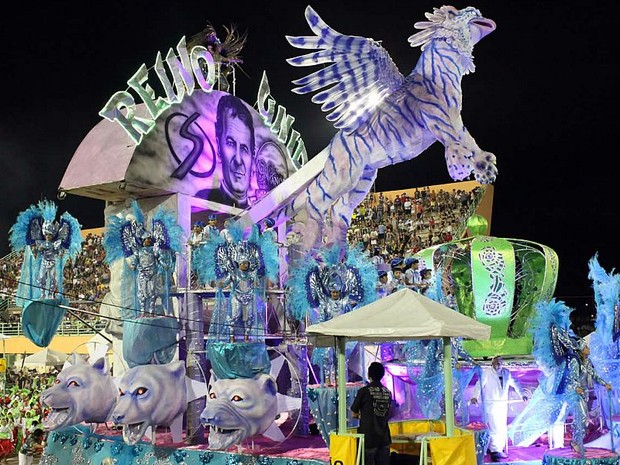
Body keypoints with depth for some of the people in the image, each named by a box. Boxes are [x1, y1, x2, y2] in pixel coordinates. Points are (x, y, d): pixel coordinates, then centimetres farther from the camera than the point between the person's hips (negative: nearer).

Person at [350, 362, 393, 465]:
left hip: (368, 436, -5)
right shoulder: (388, 392, 5)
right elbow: (387, 415, 11)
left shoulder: (364, 391, -10)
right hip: (384, 436, 5)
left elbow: (354, 414, -5)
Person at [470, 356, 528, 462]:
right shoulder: (486, 372, -5)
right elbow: (480, 384, -13)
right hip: (491, 405, -5)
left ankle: (499, 449, 18)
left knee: (503, 429, 6)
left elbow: (514, 384, 21)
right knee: (494, 429, -8)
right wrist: (475, 397, -25)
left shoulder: (507, 372, 11)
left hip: (503, 405, 5)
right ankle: (494, 451, -1)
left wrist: (522, 395, 17)